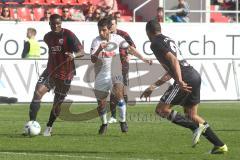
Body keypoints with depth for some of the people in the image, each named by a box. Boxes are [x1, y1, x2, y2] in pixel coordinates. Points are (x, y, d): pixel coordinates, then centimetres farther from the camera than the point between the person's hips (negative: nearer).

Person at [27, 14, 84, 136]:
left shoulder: (68, 35, -13)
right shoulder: (48, 37, 6)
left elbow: (81, 52, -17)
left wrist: (73, 55, -37)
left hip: (65, 74, -4)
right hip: (50, 71, 4)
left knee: (57, 103, 6)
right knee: (38, 92, -20)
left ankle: (49, 127, 28)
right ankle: (31, 122, -21)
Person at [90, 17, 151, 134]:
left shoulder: (116, 38, -5)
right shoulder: (96, 41, -13)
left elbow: (129, 48, 8)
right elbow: (93, 60, -23)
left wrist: (143, 59, 6)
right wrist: (99, 50, -41)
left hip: (114, 72, 0)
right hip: (101, 75, 0)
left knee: (119, 93, -24)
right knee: (101, 103, 4)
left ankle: (123, 121, -11)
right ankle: (104, 123, 30)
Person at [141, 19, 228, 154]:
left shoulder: (156, 43, -2)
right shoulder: (168, 40, 27)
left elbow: (173, 60, -18)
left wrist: (180, 81, -26)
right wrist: (153, 87, 34)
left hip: (185, 80, -9)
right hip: (195, 76, 9)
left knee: (161, 109, 0)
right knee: (191, 115, 16)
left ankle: (197, 127, -12)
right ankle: (219, 145, 10)